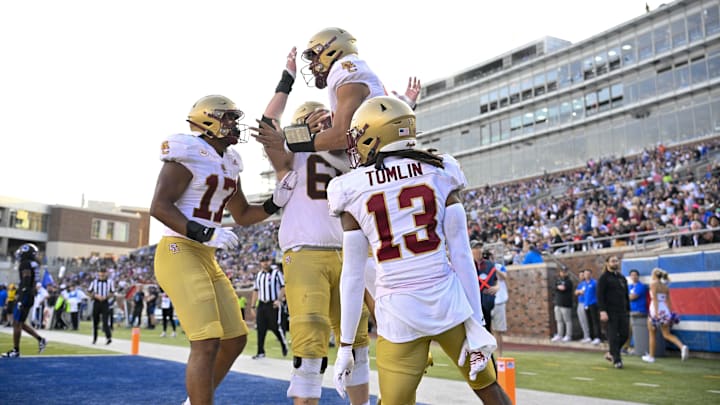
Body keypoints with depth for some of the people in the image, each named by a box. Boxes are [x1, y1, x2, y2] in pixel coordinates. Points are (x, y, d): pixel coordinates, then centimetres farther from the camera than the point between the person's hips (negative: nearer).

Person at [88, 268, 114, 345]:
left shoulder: (110, 282, 3)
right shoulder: (94, 281, 5)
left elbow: (112, 293, 6)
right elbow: (89, 292, 6)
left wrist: (106, 297, -12)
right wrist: (96, 296, -12)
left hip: (105, 303, -2)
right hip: (96, 303, 2)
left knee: (105, 321, -12)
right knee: (95, 321, 9)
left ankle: (109, 337, -18)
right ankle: (94, 338, 22)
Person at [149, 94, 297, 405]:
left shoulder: (228, 163, 16)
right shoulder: (188, 155, -10)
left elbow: (243, 216, 23)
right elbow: (159, 206, -17)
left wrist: (276, 202, 8)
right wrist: (205, 233, -25)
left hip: (206, 258, 9)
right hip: (179, 252, -9)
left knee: (235, 338, 12)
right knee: (207, 342, -15)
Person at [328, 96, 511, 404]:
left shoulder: (353, 190, -4)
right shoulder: (438, 173, 0)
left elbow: (353, 275, -2)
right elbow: (461, 255, -1)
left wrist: (345, 345, 6)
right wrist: (476, 323, 4)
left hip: (398, 314, -2)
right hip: (448, 303, 2)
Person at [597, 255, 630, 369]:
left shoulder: (622, 278, 17)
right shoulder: (604, 277, -2)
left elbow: (626, 295, 22)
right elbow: (600, 295, -9)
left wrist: (628, 310, 15)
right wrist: (602, 311, -18)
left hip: (622, 312, 6)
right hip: (610, 312, -6)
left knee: (624, 334, 3)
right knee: (613, 336, -4)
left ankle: (611, 353, 22)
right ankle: (616, 360, 5)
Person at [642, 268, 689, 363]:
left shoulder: (653, 283, -5)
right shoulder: (665, 286, 13)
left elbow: (654, 298, -14)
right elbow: (668, 301, 11)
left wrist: (656, 312, -20)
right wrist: (671, 313, 15)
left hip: (656, 309, -5)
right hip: (665, 310, 5)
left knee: (652, 334, 9)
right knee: (667, 334, 10)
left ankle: (651, 356, 15)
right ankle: (682, 347, -14)